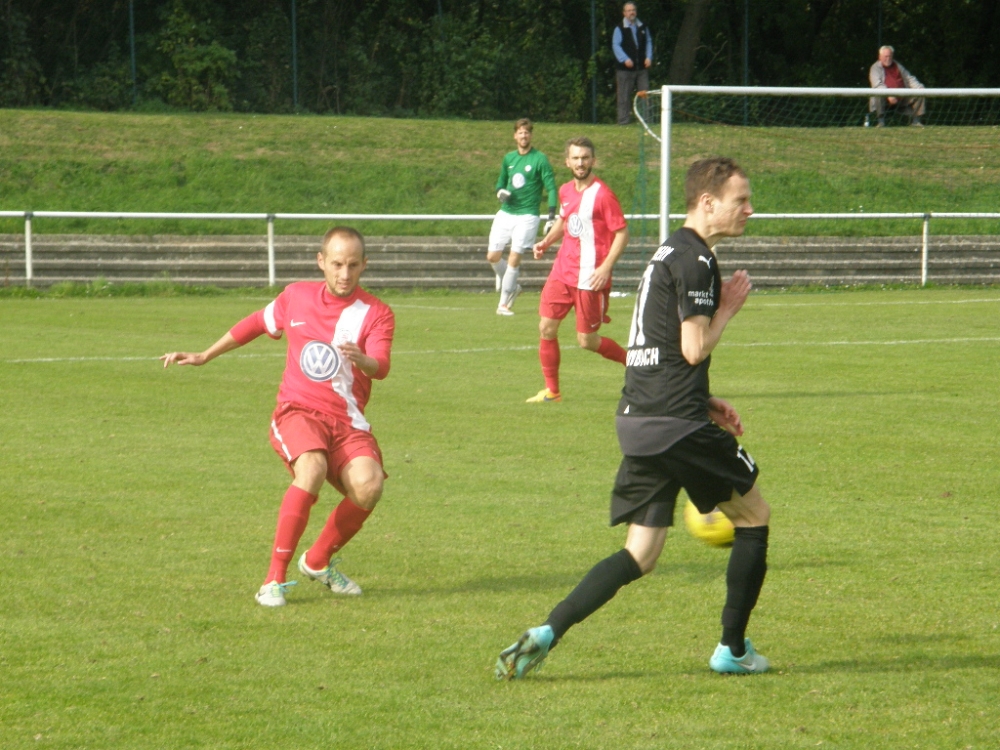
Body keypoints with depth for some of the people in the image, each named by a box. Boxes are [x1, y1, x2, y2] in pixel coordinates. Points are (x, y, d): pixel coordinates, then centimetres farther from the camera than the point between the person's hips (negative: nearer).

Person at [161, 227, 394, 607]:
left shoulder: (376, 314, 0)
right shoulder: (297, 297, 7)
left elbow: (380, 368, -17)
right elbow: (257, 323, 26)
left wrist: (362, 360, -41)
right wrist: (204, 356, 31)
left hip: (347, 422, 1)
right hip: (298, 410, -1)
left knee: (368, 485, -27)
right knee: (312, 468, -34)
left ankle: (318, 561, 3)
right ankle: (275, 577, -29)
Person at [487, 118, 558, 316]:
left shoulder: (540, 159, -5)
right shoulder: (509, 158, 10)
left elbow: (551, 188, -8)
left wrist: (551, 217, -16)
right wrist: (500, 192, -2)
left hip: (527, 216, -5)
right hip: (505, 214, 5)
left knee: (514, 259, -10)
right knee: (493, 256, -1)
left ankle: (503, 304, 0)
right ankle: (511, 286, 26)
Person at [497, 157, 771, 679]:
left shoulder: (669, 252, 20)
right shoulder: (695, 258, -11)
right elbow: (694, 349, -17)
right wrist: (728, 308, -1)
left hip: (638, 420, 9)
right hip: (677, 422, -9)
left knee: (640, 556, 7)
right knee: (753, 518, 11)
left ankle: (545, 634, -8)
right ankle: (733, 649, 15)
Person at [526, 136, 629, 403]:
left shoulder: (602, 194, -13)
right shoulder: (566, 191, 9)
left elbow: (622, 232, -13)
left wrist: (606, 267, -22)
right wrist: (546, 241, 10)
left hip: (590, 278, -7)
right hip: (562, 271, 7)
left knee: (587, 341, -1)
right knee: (546, 328, 0)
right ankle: (551, 390, 11)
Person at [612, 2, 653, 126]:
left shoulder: (643, 27, 13)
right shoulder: (619, 29, -2)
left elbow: (648, 42, 16)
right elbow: (616, 46, -8)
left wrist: (649, 57, 1)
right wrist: (625, 59, -20)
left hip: (641, 67, 4)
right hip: (625, 68, -4)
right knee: (624, 97, -3)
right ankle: (623, 121, 0)